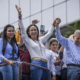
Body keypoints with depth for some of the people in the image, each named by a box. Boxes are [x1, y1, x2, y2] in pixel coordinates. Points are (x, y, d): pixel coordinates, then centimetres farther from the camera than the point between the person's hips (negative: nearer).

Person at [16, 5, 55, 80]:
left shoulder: (40, 40, 23)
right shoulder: (28, 40, 8)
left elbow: (49, 33, 35)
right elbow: (22, 29, -3)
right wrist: (20, 16, -11)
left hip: (45, 65, 7)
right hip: (36, 64, -6)